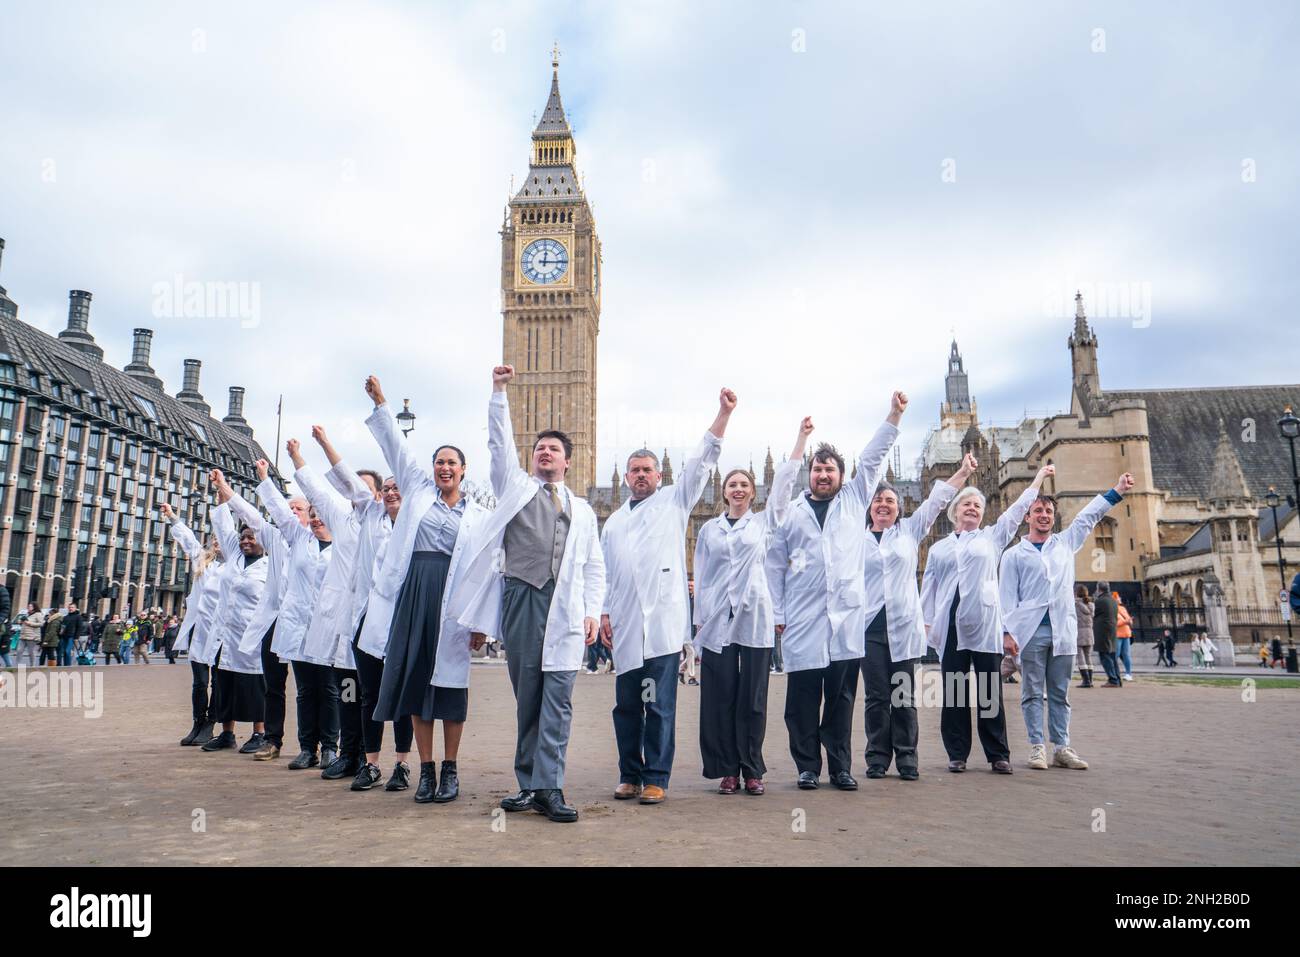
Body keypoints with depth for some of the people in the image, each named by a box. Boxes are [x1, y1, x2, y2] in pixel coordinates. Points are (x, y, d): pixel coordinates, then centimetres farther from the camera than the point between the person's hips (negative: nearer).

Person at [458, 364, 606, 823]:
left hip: (566, 608, 1)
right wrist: (499, 393, -2)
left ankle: (546, 787, -4)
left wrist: (593, 611, 5)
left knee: (557, 699, -6)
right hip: (521, 598, -1)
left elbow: (593, 565, 17)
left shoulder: (582, 510, 21)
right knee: (526, 696, 3)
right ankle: (530, 784, 11)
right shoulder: (515, 486, 18)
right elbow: (500, 442, 7)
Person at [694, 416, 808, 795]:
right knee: (720, 699, 1)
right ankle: (728, 771, 10)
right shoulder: (708, 529, 14)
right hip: (717, 621, 1)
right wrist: (699, 620, 8)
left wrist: (802, 436, 3)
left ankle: (752, 770, 11)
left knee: (753, 699, 2)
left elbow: (784, 480, 6)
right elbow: (701, 577, 13)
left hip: (754, 619, -1)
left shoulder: (764, 522, 11)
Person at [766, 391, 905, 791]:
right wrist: (776, 614, 0)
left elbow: (872, 460, 7)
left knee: (841, 698, 7)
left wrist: (894, 416, -1)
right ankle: (807, 767, 14)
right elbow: (774, 565, 7)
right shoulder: (792, 514, 8)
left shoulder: (854, 501, 13)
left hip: (847, 618, 1)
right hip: (803, 622, -1)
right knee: (803, 701, 3)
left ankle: (841, 767, 16)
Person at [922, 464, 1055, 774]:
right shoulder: (938, 548, 18)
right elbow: (928, 587, 14)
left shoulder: (992, 537, 16)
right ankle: (957, 753, 9)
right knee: (953, 690, 2)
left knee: (990, 690, -1)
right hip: (949, 623, 1)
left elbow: (1018, 508, 14)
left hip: (984, 623, -1)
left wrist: (1040, 475, 14)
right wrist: (927, 623, 5)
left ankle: (998, 754, 6)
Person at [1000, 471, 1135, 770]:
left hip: (1063, 631, 3)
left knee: (1060, 693, 6)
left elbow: (1087, 518, 16)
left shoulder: (1065, 543, 18)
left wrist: (1117, 491, 9)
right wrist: (1009, 630, -8)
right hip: (1031, 631, -3)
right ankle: (1037, 747, 2)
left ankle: (1061, 748, 9)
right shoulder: (1014, 554, 7)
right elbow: (1008, 596, 2)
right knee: (1033, 693, 0)